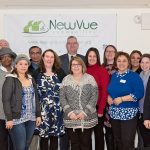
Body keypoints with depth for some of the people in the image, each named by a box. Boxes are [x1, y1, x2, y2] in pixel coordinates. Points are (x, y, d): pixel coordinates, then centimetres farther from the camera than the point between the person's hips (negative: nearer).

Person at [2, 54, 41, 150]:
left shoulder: (31, 79, 13)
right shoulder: (10, 79, -5)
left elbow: (36, 98, 15)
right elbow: (6, 100, -10)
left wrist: (38, 115, 9)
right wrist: (9, 118, -16)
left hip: (31, 119, 5)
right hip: (17, 119, -5)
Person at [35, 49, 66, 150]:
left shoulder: (60, 73, 6)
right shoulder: (37, 73, 0)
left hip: (57, 110, 2)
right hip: (43, 110, -2)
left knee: (55, 136, 9)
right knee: (43, 136, 3)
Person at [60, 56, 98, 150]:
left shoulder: (90, 78, 0)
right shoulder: (66, 80, 5)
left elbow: (94, 97, -5)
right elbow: (62, 97, 1)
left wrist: (85, 112, -13)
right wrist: (69, 112, -11)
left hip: (87, 118, -1)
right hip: (71, 119, 1)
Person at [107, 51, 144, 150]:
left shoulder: (134, 76, -8)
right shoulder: (113, 76, 11)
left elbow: (139, 93, -17)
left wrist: (121, 99, -18)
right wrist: (109, 97, -1)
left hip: (129, 114, -6)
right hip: (114, 113, 6)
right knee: (117, 141, 14)